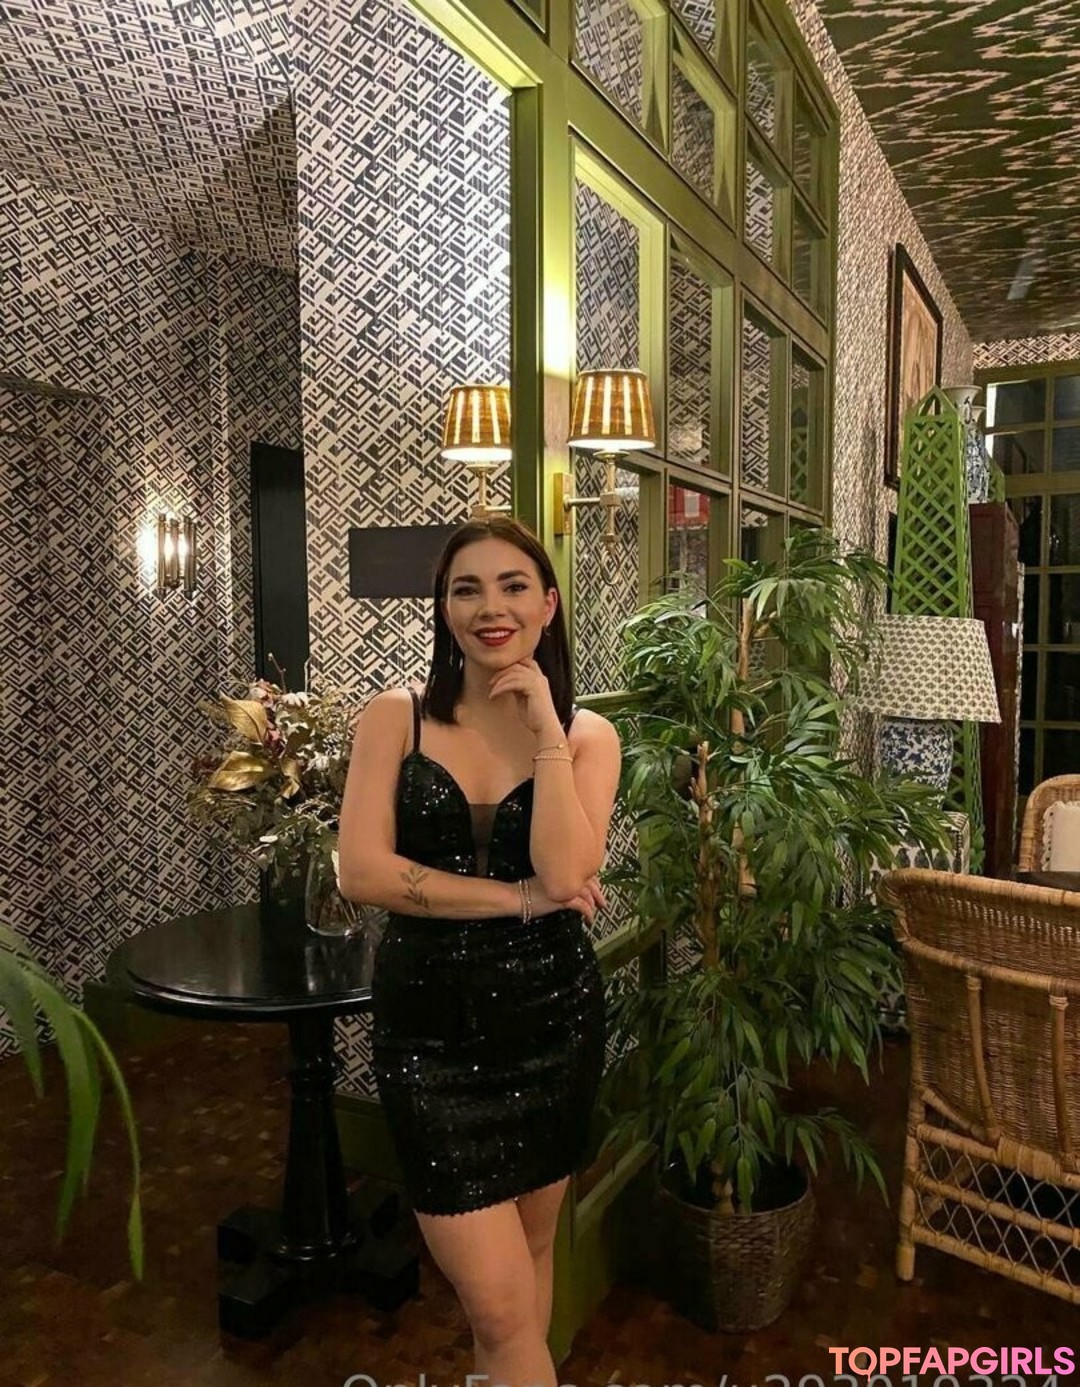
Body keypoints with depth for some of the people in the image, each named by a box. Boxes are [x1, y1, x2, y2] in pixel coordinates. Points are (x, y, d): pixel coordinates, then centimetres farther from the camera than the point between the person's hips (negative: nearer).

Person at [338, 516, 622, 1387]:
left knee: (530, 1251, 22)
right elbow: (363, 871, -15)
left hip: (552, 1019, 2)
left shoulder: (587, 735, -2)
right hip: (430, 1026, -2)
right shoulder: (396, 718, -4)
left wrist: (545, 729, -17)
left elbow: (565, 876, -17)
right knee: (498, 1301, -1)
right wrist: (518, 897, -15)